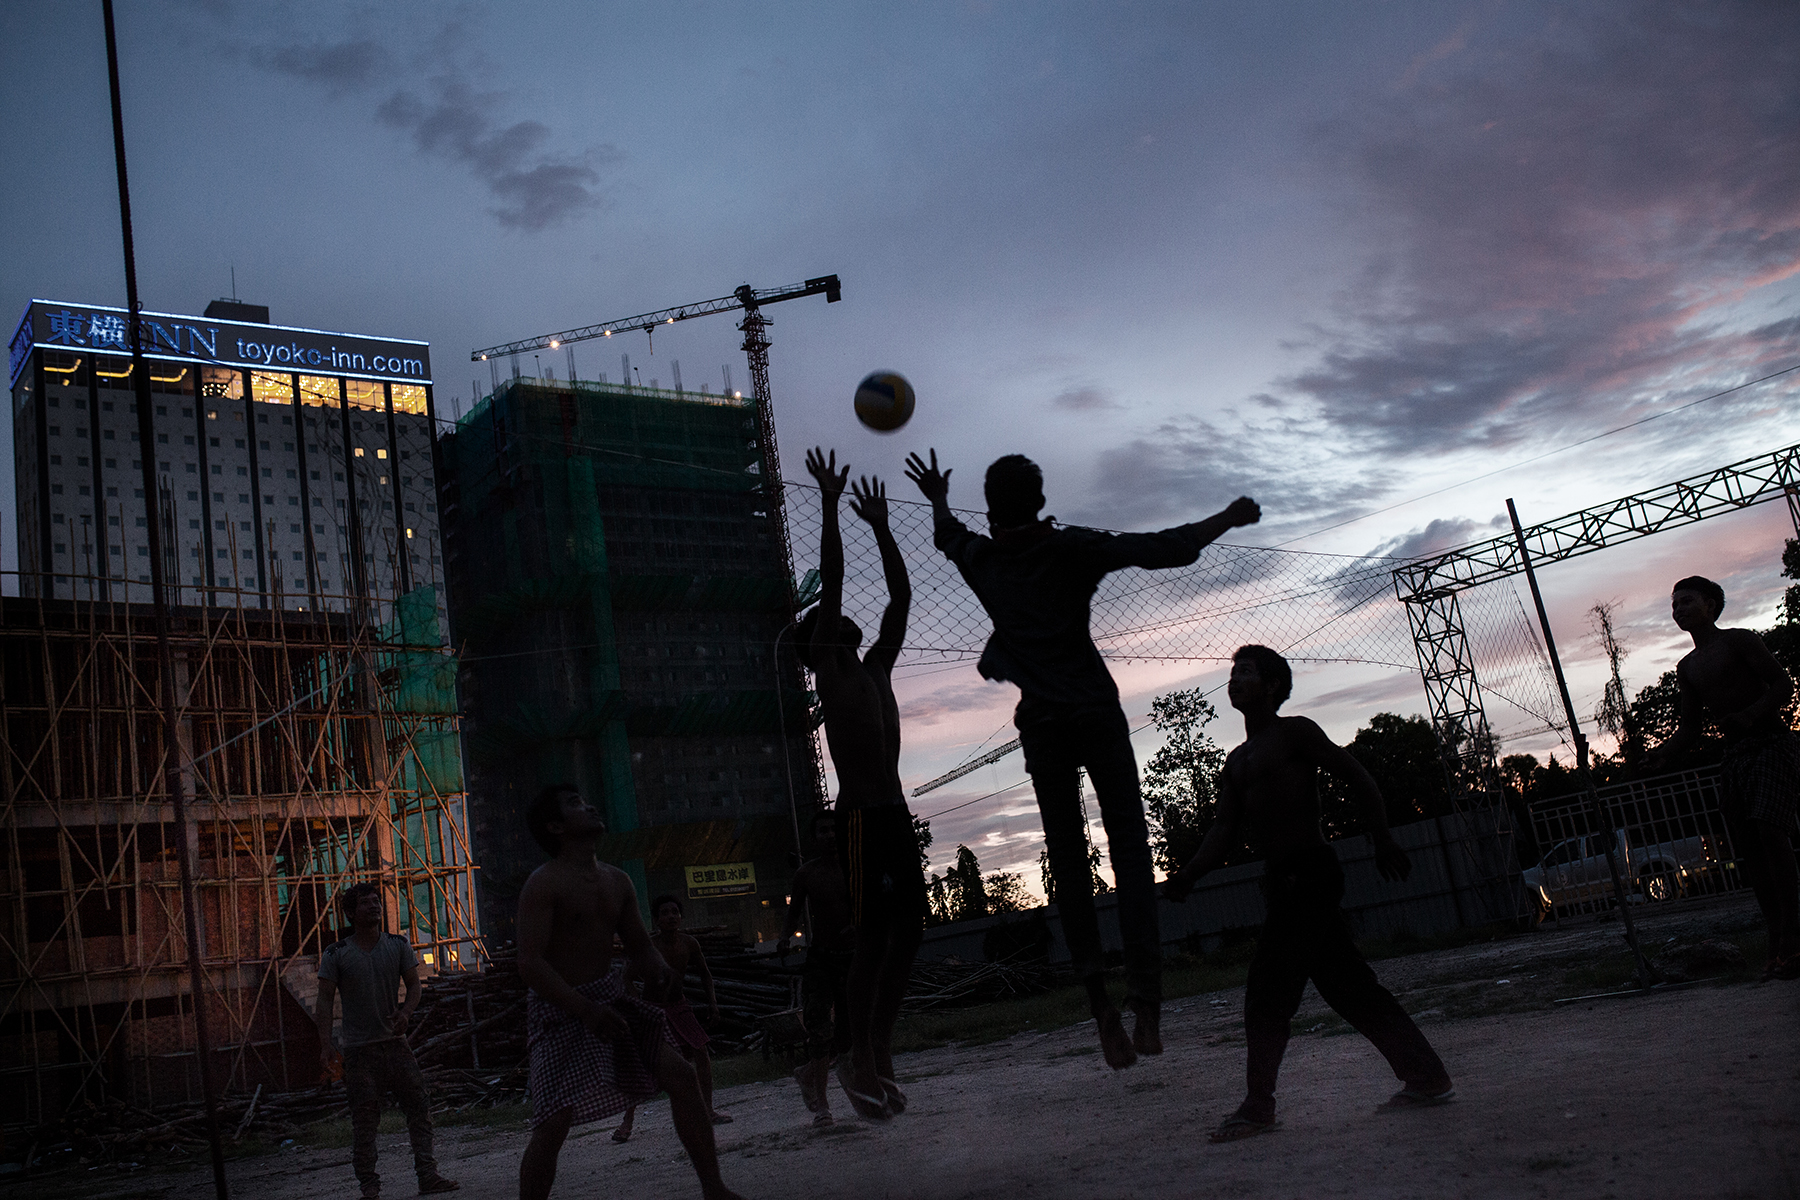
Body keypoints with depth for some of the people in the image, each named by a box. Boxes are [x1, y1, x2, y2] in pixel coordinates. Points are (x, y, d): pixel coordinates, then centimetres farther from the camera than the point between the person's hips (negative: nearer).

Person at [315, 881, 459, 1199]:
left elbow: (414, 985, 8)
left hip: (396, 1042, 3)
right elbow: (325, 1000, -2)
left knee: (419, 1106, -2)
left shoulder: (398, 945, 8)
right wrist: (325, 1043, -13)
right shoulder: (336, 955, 0)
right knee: (364, 1119, -1)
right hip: (359, 1050, -3)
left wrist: (406, 1012, -13)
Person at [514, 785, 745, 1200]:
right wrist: (587, 1011, -33)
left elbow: (639, 947, 16)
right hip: (559, 1010, -6)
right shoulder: (543, 885, -14)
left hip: (609, 1000, 6)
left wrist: (656, 969, -10)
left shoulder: (617, 882, 9)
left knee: (680, 1074, -4)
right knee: (554, 1122, -16)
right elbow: (530, 963, -22)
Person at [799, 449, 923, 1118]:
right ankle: (860, 1060, 1)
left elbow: (900, 597, 22)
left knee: (909, 931, 6)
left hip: (894, 813, 7)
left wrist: (880, 527, 23)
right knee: (874, 934, -7)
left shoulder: (874, 667, 17)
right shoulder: (829, 667, 0)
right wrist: (830, 505, -8)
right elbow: (831, 582, -7)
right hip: (861, 817, -7)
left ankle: (881, 1051, 14)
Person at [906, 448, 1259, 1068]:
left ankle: (1096, 989, -11)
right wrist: (1227, 519, 9)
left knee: (1068, 856, 5)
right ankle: (1146, 1003, -17)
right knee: (1128, 845, -6)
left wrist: (938, 499, 53)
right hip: (1097, 713, -2)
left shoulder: (981, 560, 10)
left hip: (1042, 725, 2)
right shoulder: (1072, 548, 1)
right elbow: (1165, 549, -4)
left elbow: (948, 534, 33)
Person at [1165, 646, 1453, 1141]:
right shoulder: (1237, 760, 21)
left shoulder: (1295, 731, -2)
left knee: (1268, 986, -11)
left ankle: (1259, 1105, -6)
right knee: (1349, 987, 10)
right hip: (1283, 880, 9)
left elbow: (1357, 777, -7)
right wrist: (1186, 876, 0)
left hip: (1310, 872, -9)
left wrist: (1383, 840, -18)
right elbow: (1224, 830, 15)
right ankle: (1427, 1077, 16)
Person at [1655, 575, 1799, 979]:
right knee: (1750, 849, 0)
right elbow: (1691, 727, 22)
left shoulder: (1739, 641, 0)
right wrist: (1663, 753, 3)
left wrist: (1751, 715, -25)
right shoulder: (1687, 668, 19)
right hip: (1735, 756, 7)